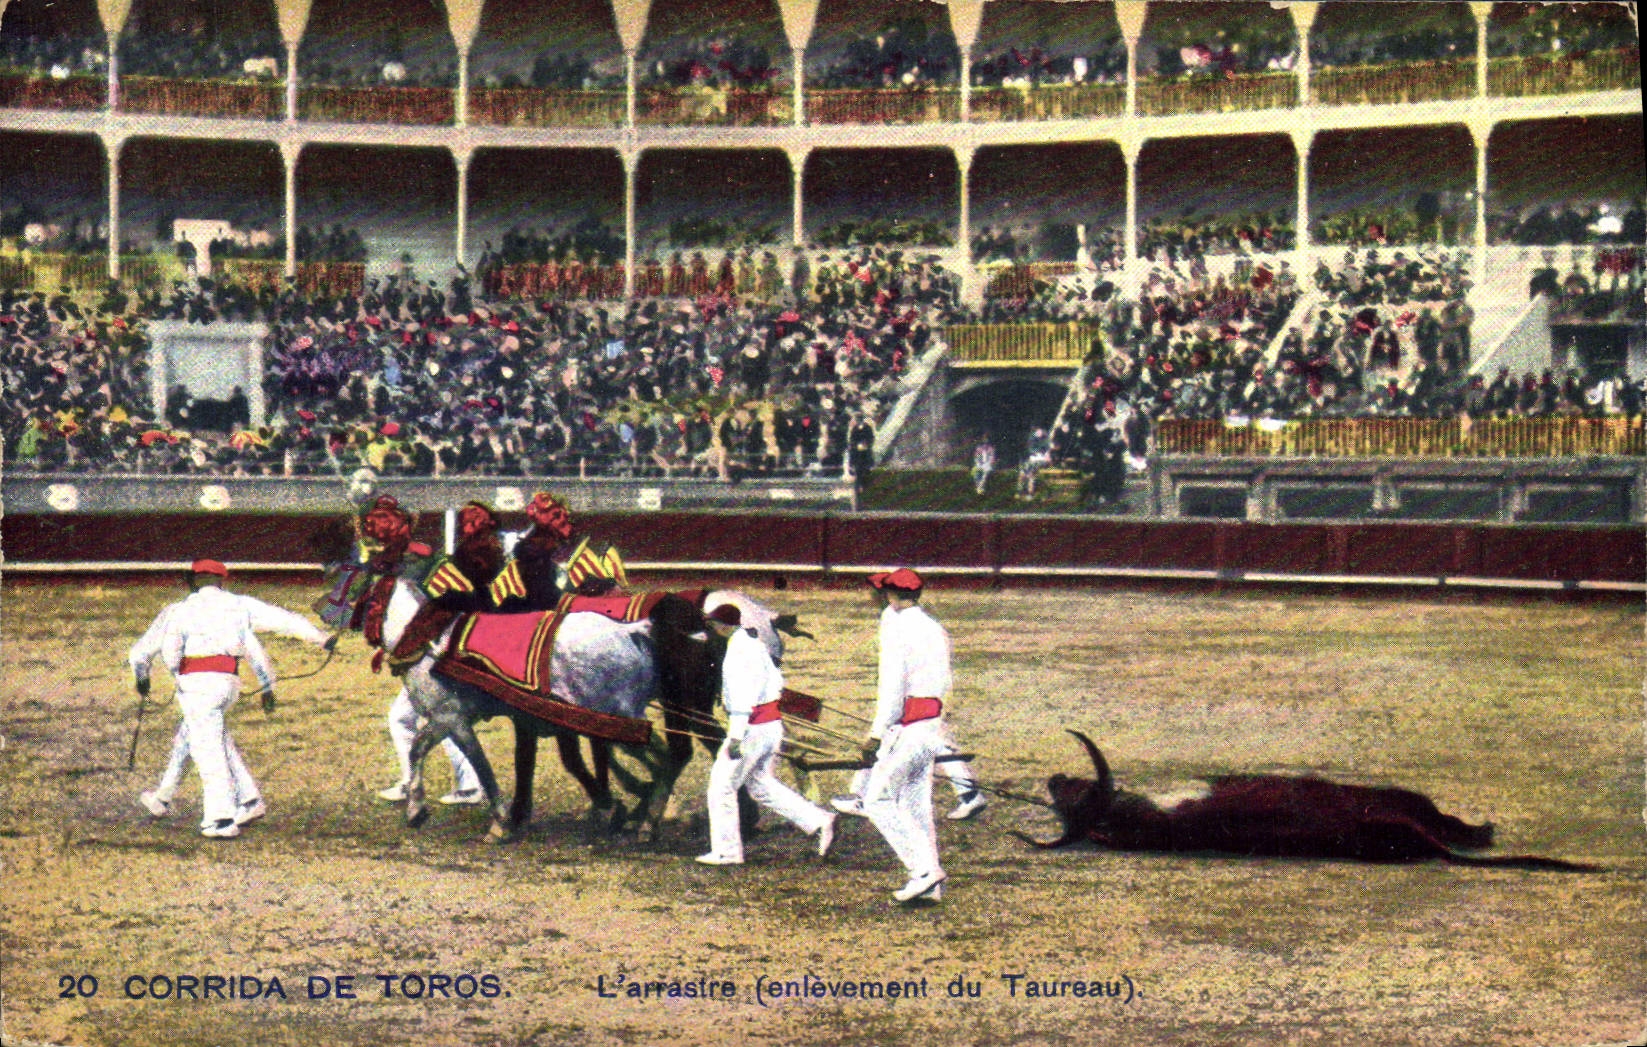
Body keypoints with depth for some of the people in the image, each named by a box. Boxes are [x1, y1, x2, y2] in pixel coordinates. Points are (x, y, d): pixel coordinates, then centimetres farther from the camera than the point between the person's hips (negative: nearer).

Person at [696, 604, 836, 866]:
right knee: (760, 784, 17)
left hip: (753, 727, -9)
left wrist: (736, 736, -23)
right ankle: (819, 822, 9)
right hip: (772, 723, 9)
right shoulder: (754, 644, 13)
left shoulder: (737, 650, -17)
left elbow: (742, 696, -23)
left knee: (722, 785, 2)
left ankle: (726, 850, 8)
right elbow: (777, 681, 22)